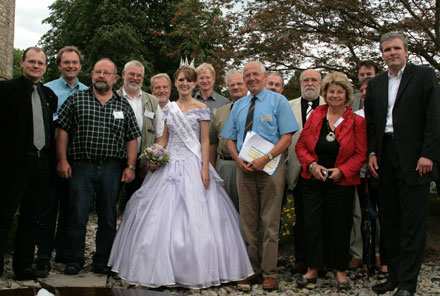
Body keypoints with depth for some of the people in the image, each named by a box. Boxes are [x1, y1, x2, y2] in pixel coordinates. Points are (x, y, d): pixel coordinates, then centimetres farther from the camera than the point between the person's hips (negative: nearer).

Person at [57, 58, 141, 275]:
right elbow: (62, 130, 4)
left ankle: (102, 261, 18)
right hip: (81, 167, -1)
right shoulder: (76, 100, 8)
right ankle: (74, 260, 12)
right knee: (77, 215, -2)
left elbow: (131, 138, 10)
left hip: (112, 169, 2)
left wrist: (130, 166, 1)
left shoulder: (124, 106, 11)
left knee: (108, 217, 6)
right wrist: (62, 160, -4)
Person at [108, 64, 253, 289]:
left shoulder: (201, 108, 1)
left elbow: (205, 141, -3)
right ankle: (163, 267, 13)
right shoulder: (169, 108, 13)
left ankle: (194, 270, 5)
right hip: (169, 164, 4)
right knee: (162, 216, 2)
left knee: (193, 217, -6)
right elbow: (165, 138, 17)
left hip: (193, 164, -4)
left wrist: (205, 169, -12)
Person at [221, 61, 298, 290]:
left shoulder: (278, 101, 2)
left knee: (270, 222, -2)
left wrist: (265, 159, -18)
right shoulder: (238, 106, 16)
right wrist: (239, 159, -6)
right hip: (244, 168, 4)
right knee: (248, 222, 7)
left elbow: (287, 137, -7)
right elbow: (230, 139, 14)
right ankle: (251, 270, 16)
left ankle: (269, 273, 5)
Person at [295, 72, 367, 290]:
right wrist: (312, 165, -11)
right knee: (312, 225, 3)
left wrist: (341, 170, -16)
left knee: (339, 227, 6)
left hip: (341, 183, -2)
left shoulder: (357, 121, -2)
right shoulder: (315, 116, 4)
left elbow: (360, 155, -3)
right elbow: (301, 146, 5)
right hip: (313, 182, 2)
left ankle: (340, 270, 23)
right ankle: (312, 270, 17)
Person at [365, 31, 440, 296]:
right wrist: (372, 152, 4)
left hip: (414, 159, -5)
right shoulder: (375, 84, 16)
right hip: (385, 158, 5)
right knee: (390, 221, 10)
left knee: (413, 222, -2)